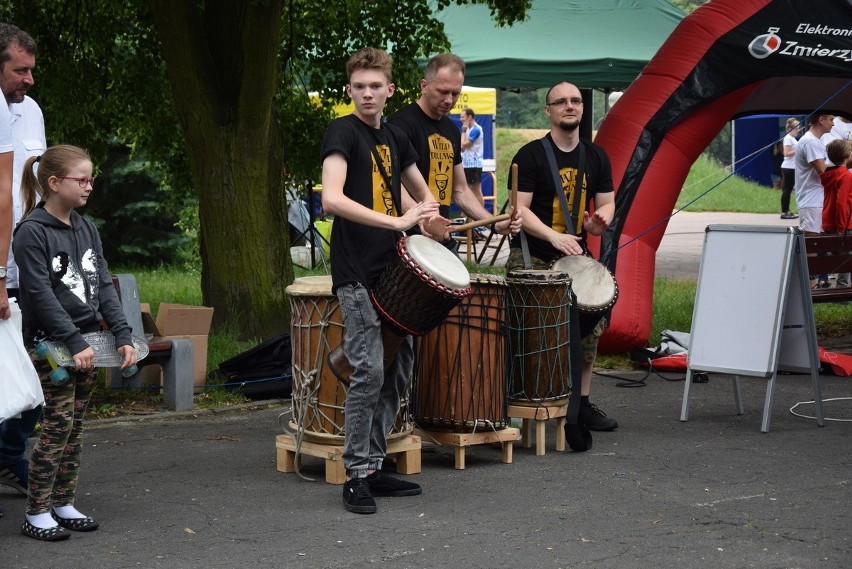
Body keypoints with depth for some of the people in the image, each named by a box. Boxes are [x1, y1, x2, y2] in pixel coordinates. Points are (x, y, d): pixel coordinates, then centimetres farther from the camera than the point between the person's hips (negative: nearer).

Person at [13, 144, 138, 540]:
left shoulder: (86, 229, 10)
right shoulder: (32, 232, -12)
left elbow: (104, 285, 9)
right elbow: (40, 295, -17)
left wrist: (122, 335, -1)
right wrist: (74, 343, -22)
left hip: (87, 341, 7)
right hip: (50, 343, -7)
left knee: (76, 425, 10)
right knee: (58, 424, -8)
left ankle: (63, 504, 19)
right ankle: (36, 514, 0)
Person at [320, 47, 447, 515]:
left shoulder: (394, 138, 14)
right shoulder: (343, 132, -8)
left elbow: (421, 192, 29)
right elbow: (332, 199, -23)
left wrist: (429, 217, 5)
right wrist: (397, 220, -26)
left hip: (392, 268, 8)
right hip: (356, 272, -8)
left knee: (399, 368, 9)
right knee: (368, 372, -11)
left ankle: (375, 467, 18)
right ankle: (356, 475, -1)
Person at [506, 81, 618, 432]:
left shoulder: (596, 157, 11)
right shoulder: (531, 155, -6)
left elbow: (606, 203, 13)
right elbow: (519, 209, -12)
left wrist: (599, 221, -12)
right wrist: (554, 236, -27)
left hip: (575, 255, 5)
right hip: (530, 257, -5)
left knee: (590, 325, 1)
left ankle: (582, 402, 14)